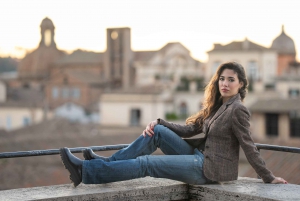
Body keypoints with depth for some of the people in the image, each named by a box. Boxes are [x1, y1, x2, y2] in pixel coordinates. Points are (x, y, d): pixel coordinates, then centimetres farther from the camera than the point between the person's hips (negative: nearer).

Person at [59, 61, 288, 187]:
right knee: (158, 131, -2)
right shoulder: (216, 106, 15)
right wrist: (158, 122, 0)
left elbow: (249, 147, -10)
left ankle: (86, 171, -15)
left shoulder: (238, 111, -11)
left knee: (146, 163, -14)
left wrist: (269, 178, -10)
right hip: (200, 156, 8)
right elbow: (189, 129, 12)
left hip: (210, 168, -8)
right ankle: (110, 162, -1)